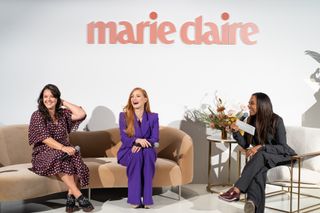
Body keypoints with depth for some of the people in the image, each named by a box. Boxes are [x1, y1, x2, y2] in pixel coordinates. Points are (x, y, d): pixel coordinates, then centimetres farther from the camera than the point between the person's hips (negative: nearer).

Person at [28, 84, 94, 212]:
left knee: (75, 158, -31)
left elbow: (81, 114, -4)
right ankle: (79, 196, -36)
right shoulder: (37, 115, -2)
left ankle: (71, 197, -29)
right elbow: (45, 139, -14)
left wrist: (64, 103, 4)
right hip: (44, 153, -3)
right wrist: (62, 147, -28)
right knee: (59, 159, -37)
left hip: (63, 150, 4)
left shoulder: (63, 113, 12)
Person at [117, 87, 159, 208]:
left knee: (148, 152, -35)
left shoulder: (153, 117, 1)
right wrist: (137, 140, -30)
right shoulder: (124, 115, -3)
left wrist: (141, 144, -26)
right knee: (136, 155, -36)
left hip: (147, 152, 1)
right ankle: (135, 199, -32)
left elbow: (155, 138, -6)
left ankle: (147, 198, -32)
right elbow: (123, 138, -9)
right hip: (128, 152, -1)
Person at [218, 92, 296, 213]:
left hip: (281, 155, -4)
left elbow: (282, 147, -18)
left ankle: (236, 190, -47)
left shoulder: (276, 121, -14)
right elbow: (245, 144, 4)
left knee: (260, 156, -38)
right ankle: (253, 202, -53)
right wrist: (236, 131, -14)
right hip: (261, 157, 4)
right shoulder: (251, 120, 2)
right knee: (258, 170, -35)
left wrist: (261, 147, -32)